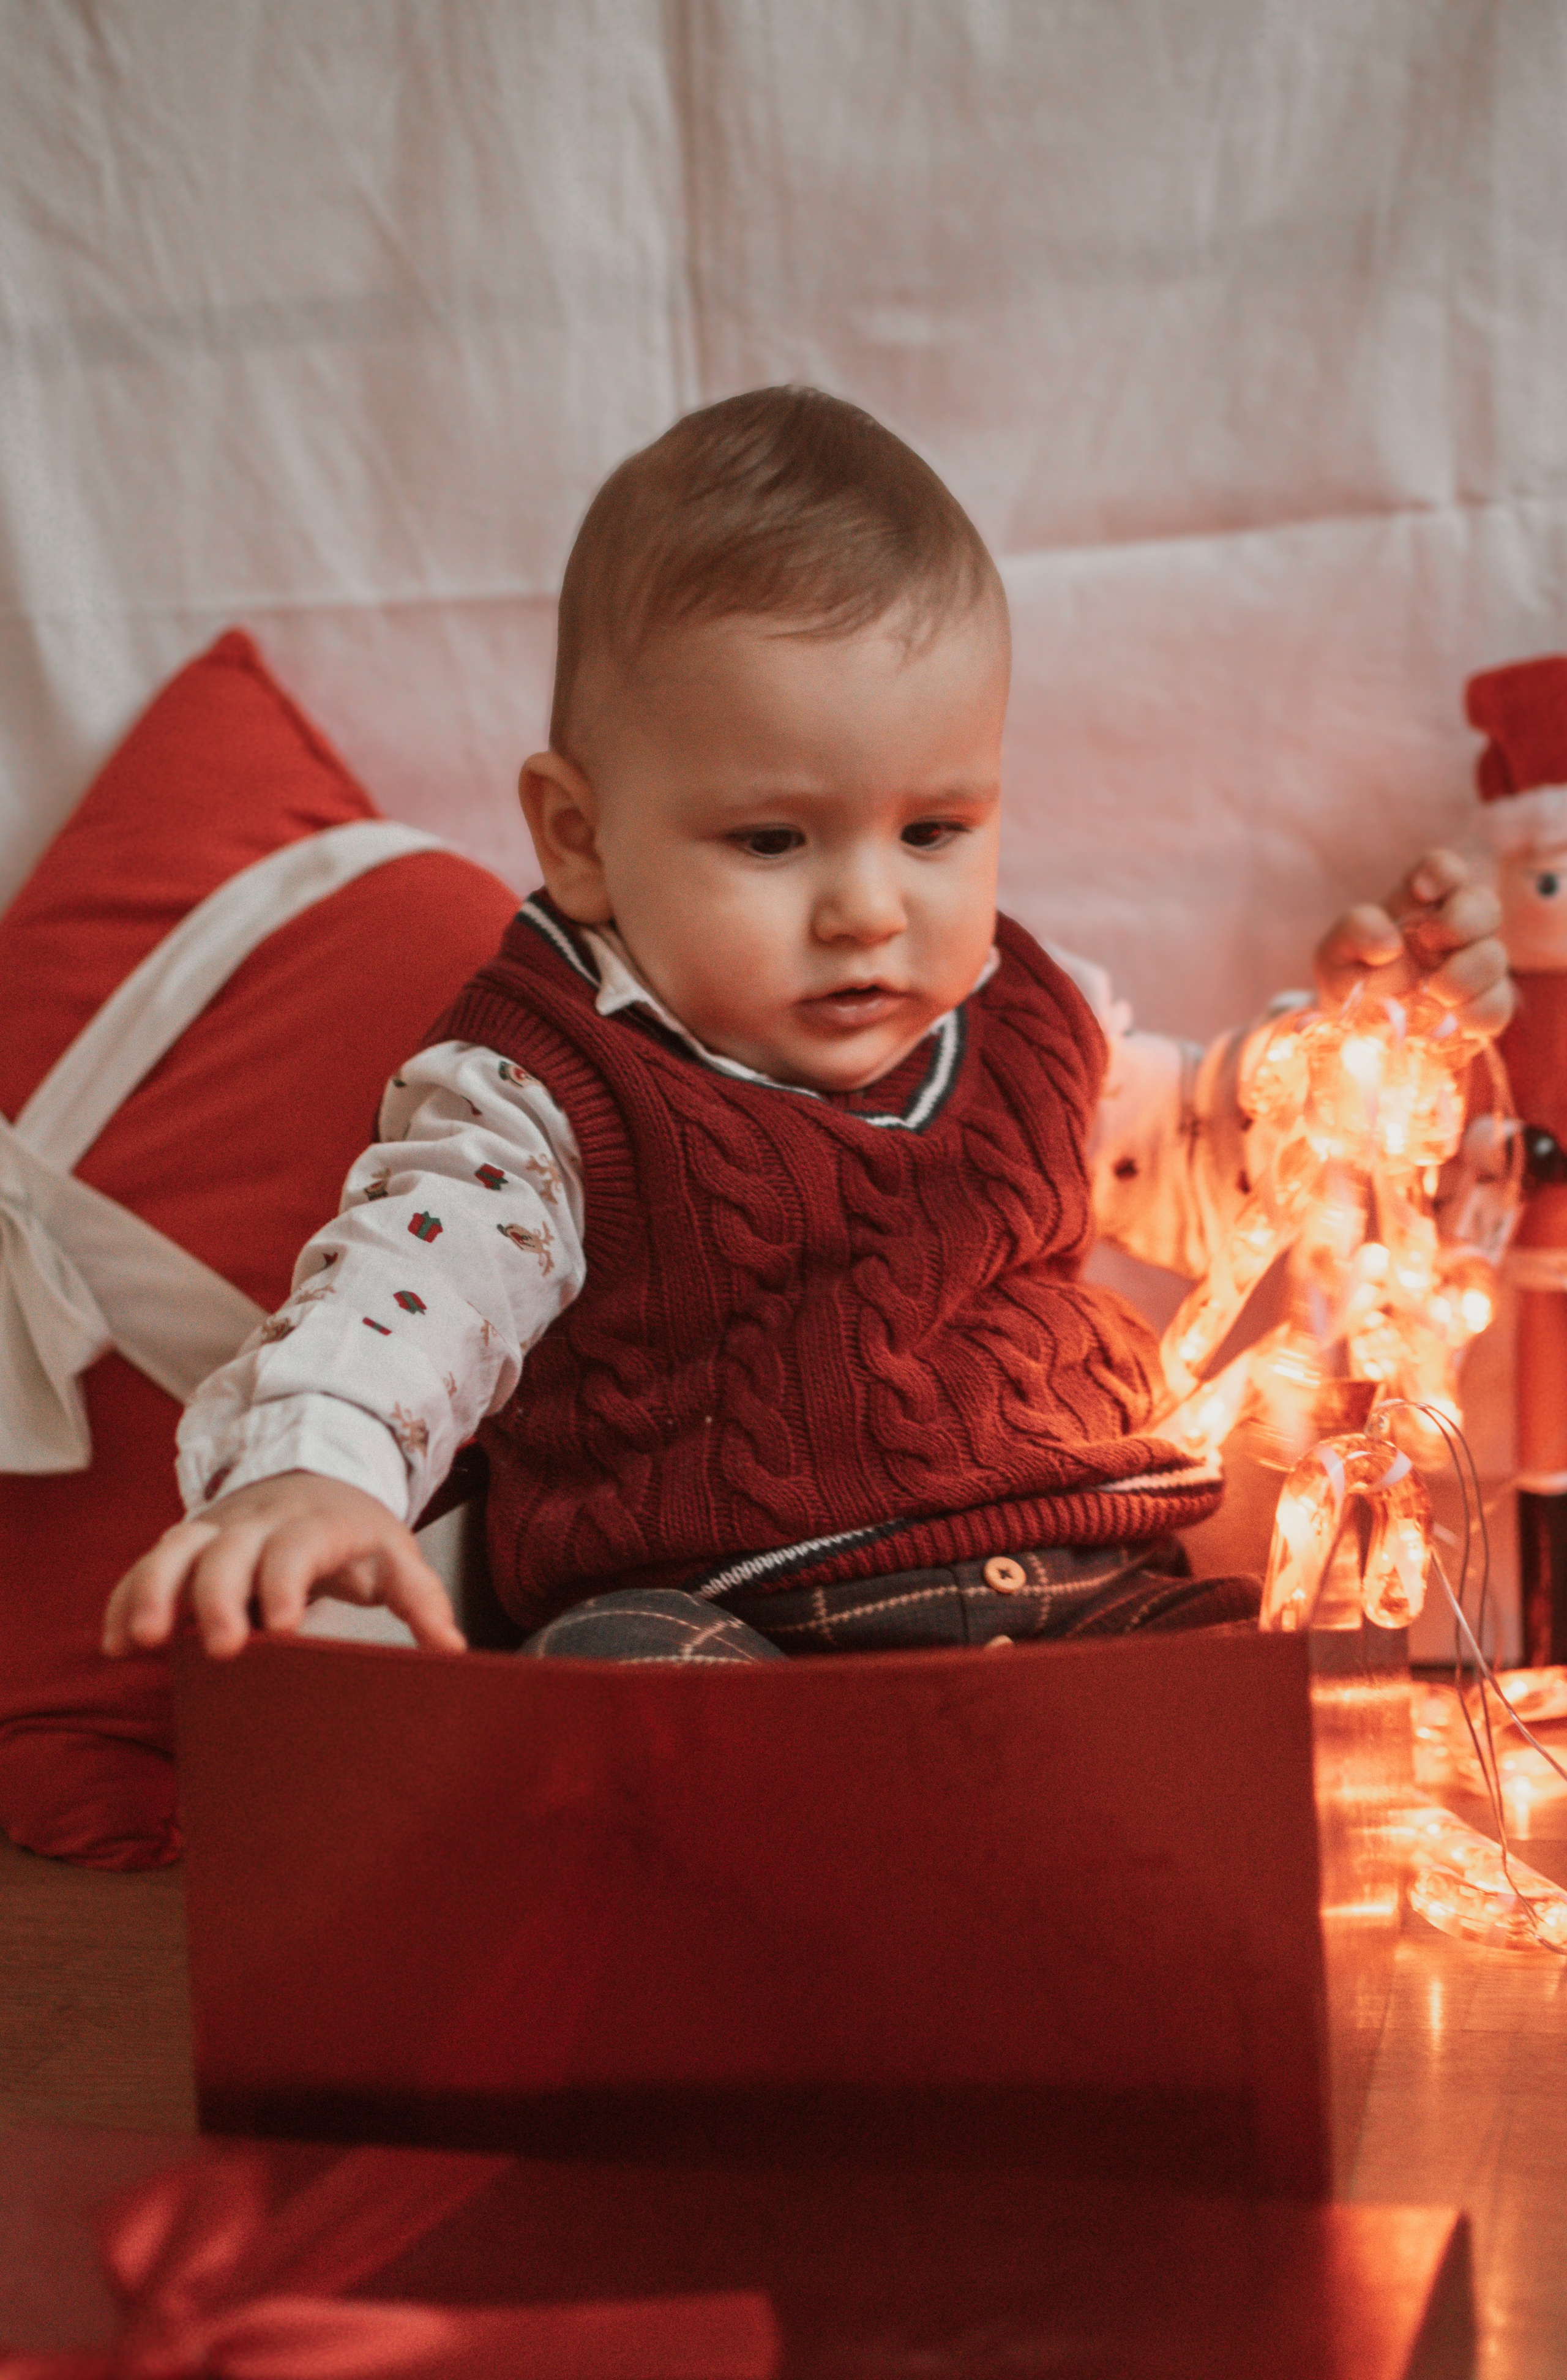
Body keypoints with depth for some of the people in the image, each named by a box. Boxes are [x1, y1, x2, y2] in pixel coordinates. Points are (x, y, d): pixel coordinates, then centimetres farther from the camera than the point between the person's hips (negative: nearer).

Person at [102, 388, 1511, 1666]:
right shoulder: (543, 1105, -2)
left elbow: (1203, 1165, 34)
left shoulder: (1029, 1024, 16)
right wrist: (307, 1469, -39)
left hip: (1102, 1600, 5)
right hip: (734, 1630, -4)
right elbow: (401, 1288, -17)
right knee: (616, 1661, -36)